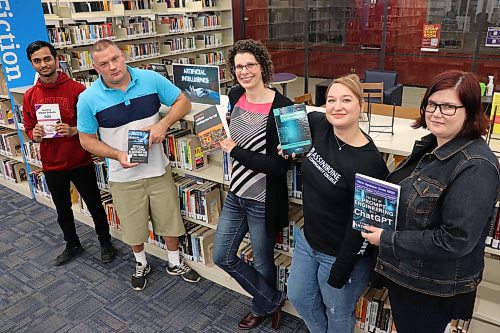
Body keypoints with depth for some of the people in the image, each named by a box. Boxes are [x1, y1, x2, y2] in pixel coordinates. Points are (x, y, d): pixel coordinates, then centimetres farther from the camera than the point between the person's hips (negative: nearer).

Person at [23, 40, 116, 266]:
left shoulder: (77, 89, -9)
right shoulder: (30, 96, 2)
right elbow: (28, 128, 10)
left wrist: (74, 130, -23)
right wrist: (34, 134, -12)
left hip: (81, 162, -3)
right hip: (52, 165, 4)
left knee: (94, 205, 10)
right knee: (62, 209, 19)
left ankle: (105, 242, 32)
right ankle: (72, 245, 41)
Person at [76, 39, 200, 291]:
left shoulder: (151, 79, -10)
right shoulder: (89, 99, -12)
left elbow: (183, 102, -1)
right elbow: (87, 139, -3)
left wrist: (163, 123, -19)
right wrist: (117, 155, -19)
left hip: (158, 169, 1)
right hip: (124, 176, -1)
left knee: (169, 219, 14)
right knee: (133, 226, 17)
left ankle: (175, 263, 40)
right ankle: (141, 264, 46)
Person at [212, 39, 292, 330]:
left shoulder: (282, 107, -21)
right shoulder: (235, 96, -1)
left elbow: (280, 165, -24)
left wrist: (235, 151, -20)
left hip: (265, 202, -7)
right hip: (236, 195, 7)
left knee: (262, 263, 15)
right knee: (222, 256, 17)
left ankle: (263, 307, 47)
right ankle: (273, 300, 36)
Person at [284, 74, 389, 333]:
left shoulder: (368, 162, -29)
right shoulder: (319, 125, -11)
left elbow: (359, 225, -23)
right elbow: (307, 116, 16)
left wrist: (338, 275, -15)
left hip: (343, 254, -7)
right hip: (308, 238, 7)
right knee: (298, 296, 27)